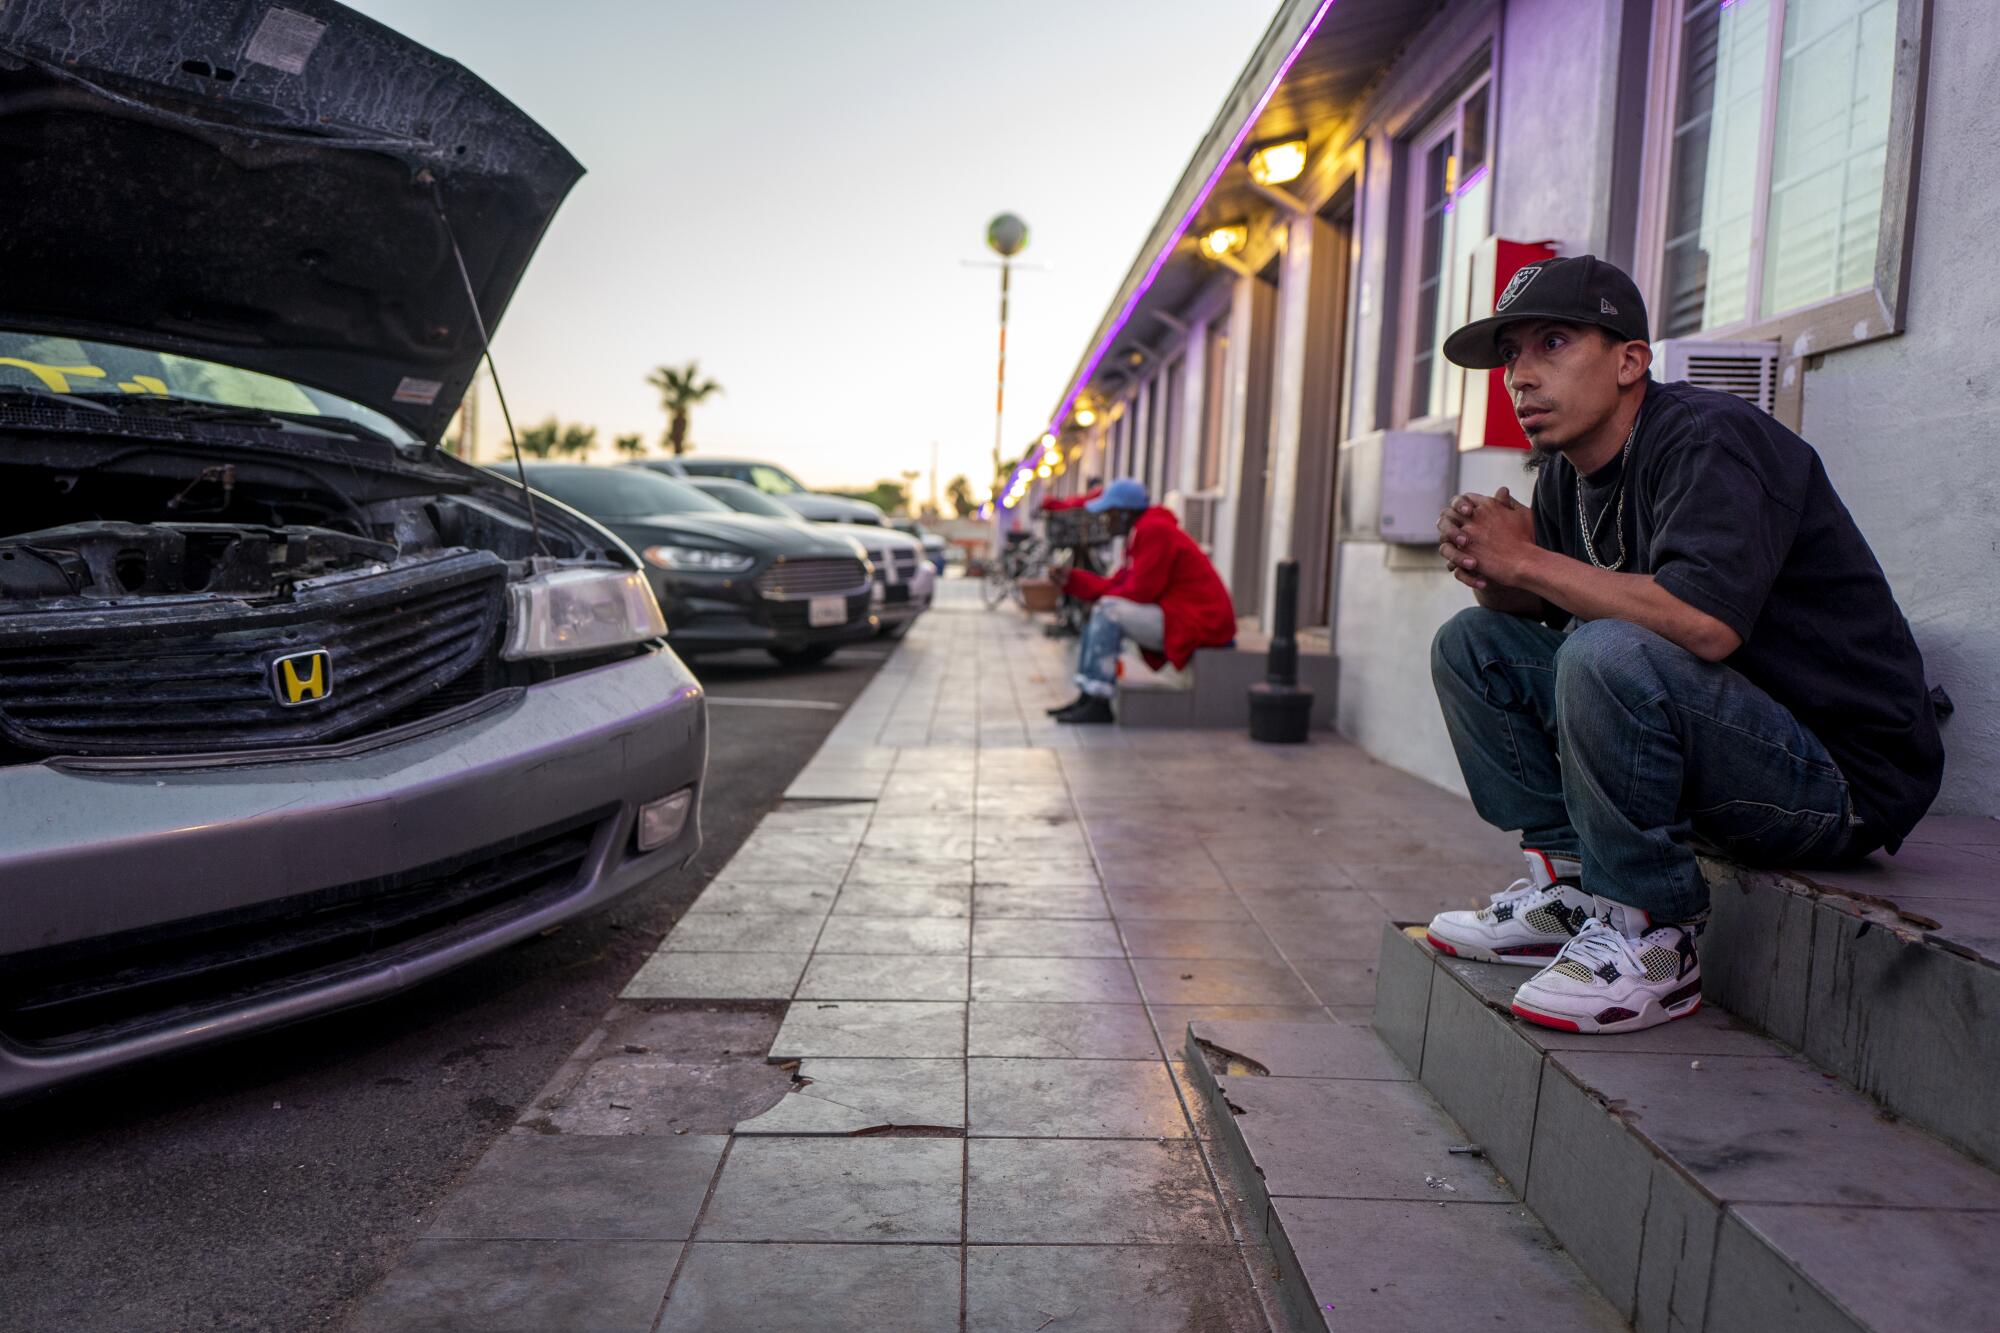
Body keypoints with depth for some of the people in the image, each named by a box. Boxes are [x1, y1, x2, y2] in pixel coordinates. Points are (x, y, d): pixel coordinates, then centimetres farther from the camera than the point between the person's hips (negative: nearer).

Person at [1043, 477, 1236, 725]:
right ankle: (1087, 695, 8)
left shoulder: (1155, 530, -16)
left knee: (1108, 611, -21)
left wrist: (1107, 595, -2)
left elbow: (1140, 591, -20)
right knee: (1100, 613, 14)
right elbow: (1116, 585, 14)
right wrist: (1070, 578, 8)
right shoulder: (1142, 532, 16)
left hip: (1197, 625, -11)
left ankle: (1099, 704, -21)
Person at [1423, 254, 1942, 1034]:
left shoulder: (1707, 437, -19)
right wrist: (1487, 569, -12)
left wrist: (1527, 561, -23)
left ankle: (1649, 940, -17)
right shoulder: (1565, 472, 6)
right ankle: (1568, 887, 1)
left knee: (1610, 654, -35)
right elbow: (1533, 607, 11)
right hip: (1711, 753, 9)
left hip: (1843, 776, -9)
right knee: (1472, 643, 5)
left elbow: (1704, 622, -35)